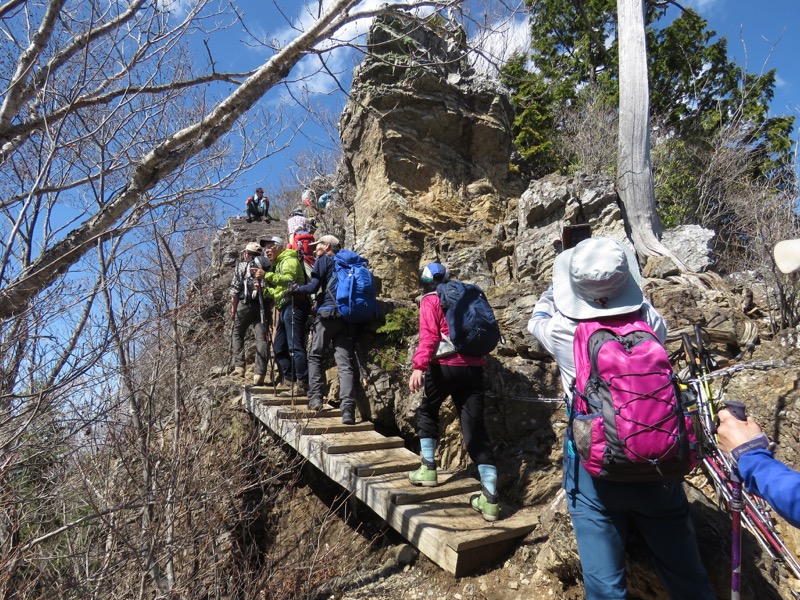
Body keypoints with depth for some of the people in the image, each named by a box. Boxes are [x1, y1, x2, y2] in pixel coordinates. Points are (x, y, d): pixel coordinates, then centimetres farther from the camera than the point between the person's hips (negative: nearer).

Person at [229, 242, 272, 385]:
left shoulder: (241, 265, 5)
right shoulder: (266, 266, 13)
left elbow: (235, 289, -1)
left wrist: (233, 309, 5)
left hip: (245, 304, -2)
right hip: (263, 306, 2)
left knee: (237, 334, 18)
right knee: (261, 338, -1)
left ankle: (239, 367, 9)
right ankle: (259, 374, -7)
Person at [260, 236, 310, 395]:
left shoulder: (289, 260, -2)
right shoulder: (278, 264, 28)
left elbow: (289, 279, -23)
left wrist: (267, 275, -24)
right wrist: (264, 288, 10)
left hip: (294, 305, -11)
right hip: (284, 308, 11)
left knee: (295, 346, -14)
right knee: (279, 347, 13)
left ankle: (303, 384, -12)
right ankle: (290, 380, 21)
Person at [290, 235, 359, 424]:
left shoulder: (323, 261, 6)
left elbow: (313, 287, -4)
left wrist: (295, 288, 13)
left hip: (327, 314, -4)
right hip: (348, 317, 4)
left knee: (315, 357, 14)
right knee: (346, 363, -3)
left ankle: (315, 398, 5)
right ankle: (348, 410, -12)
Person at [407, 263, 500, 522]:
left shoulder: (430, 301, 3)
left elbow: (428, 336, -13)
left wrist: (419, 367, -21)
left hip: (446, 367, -5)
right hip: (474, 368, 5)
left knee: (427, 412, 22)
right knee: (476, 430, 3)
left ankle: (428, 469, 22)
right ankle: (490, 499, 0)